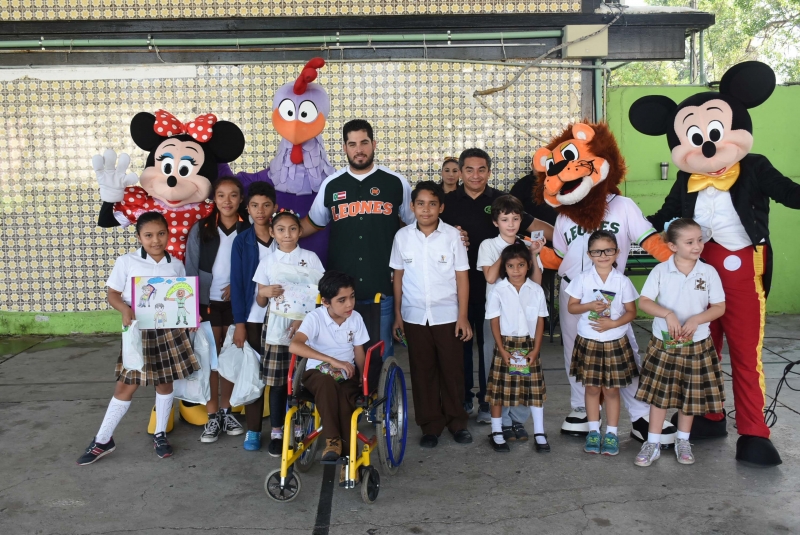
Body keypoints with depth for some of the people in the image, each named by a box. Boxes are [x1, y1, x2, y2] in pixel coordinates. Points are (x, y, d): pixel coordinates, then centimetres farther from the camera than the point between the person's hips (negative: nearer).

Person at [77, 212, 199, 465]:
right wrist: (124, 309, -22)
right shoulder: (126, 262, -4)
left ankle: (160, 434, 27)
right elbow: (113, 294, -1)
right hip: (138, 331, -2)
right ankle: (103, 440, 18)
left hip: (170, 331, 2)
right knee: (126, 385, 2)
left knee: (165, 382, 11)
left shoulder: (176, 265, 4)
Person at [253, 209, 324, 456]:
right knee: (276, 381, 4)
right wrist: (265, 292, -15)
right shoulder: (268, 261, 6)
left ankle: (300, 429, 13)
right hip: (276, 327, 1)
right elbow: (260, 302, 8)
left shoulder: (310, 258, 3)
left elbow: (320, 293, 2)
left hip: (304, 326, -1)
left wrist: (303, 319, -11)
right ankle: (276, 432, 15)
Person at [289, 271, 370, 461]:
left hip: (347, 373, 2)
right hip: (318, 372, -2)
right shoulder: (315, 317, -17)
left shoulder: (356, 318, -5)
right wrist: (332, 361, -37)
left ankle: (347, 448, -21)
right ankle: (332, 440, -28)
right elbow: (294, 346, -33)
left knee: (345, 395, -33)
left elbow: (359, 352, 4)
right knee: (327, 382, -38)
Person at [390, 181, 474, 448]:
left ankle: (456, 422, 25)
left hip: (447, 316, -1)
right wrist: (397, 315, 6)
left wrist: (463, 316, -5)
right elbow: (398, 276, 6)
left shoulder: (453, 236, -5)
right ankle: (430, 425, 21)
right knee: (422, 372, 9)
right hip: (414, 316, 2)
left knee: (452, 370, 8)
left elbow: (462, 277, -2)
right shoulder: (402, 236, 0)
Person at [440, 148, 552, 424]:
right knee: (460, 343, 9)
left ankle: (488, 402, 19)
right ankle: (463, 399, 24)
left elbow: (533, 225, 1)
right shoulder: (448, 201, 5)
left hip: (490, 285, -1)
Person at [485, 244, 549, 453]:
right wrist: (502, 350, -12)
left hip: (529, 345, 2)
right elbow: (494, 322, -5)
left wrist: (535, 350, -5)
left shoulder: (536, 290, -1)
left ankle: (539, 433, 18)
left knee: (536, 389, 7)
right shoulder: (498, 290, -6)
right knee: (499, 389, 4)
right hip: (506, 344, -2)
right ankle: (496, 432, 17)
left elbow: (540, 321, 2)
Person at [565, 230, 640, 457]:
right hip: (588, 342, 0)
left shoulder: (622, 281, -5)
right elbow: (571, 307, 0)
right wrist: (590, 306, -18)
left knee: (611, 389, 8)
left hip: (615, 343, 0)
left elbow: (631, 312, -1)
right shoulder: (582, 278, -4)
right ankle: (593, 431, 23)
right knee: (591, 388, 10)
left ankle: (612, 433, 21)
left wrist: (614, 323, -17)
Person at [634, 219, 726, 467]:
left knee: (691, 395, 12)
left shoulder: (709, 272, -5)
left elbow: (719, 307, -2)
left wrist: (697, 319, -19)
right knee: (659, 393, 6)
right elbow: (644, 302, -8)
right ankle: (652, 444, 17)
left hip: (697, 344, 1)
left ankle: (683, 441, 31)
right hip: (663, 343, -1)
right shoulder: (660, 270, -8)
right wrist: (667, 314, -24)